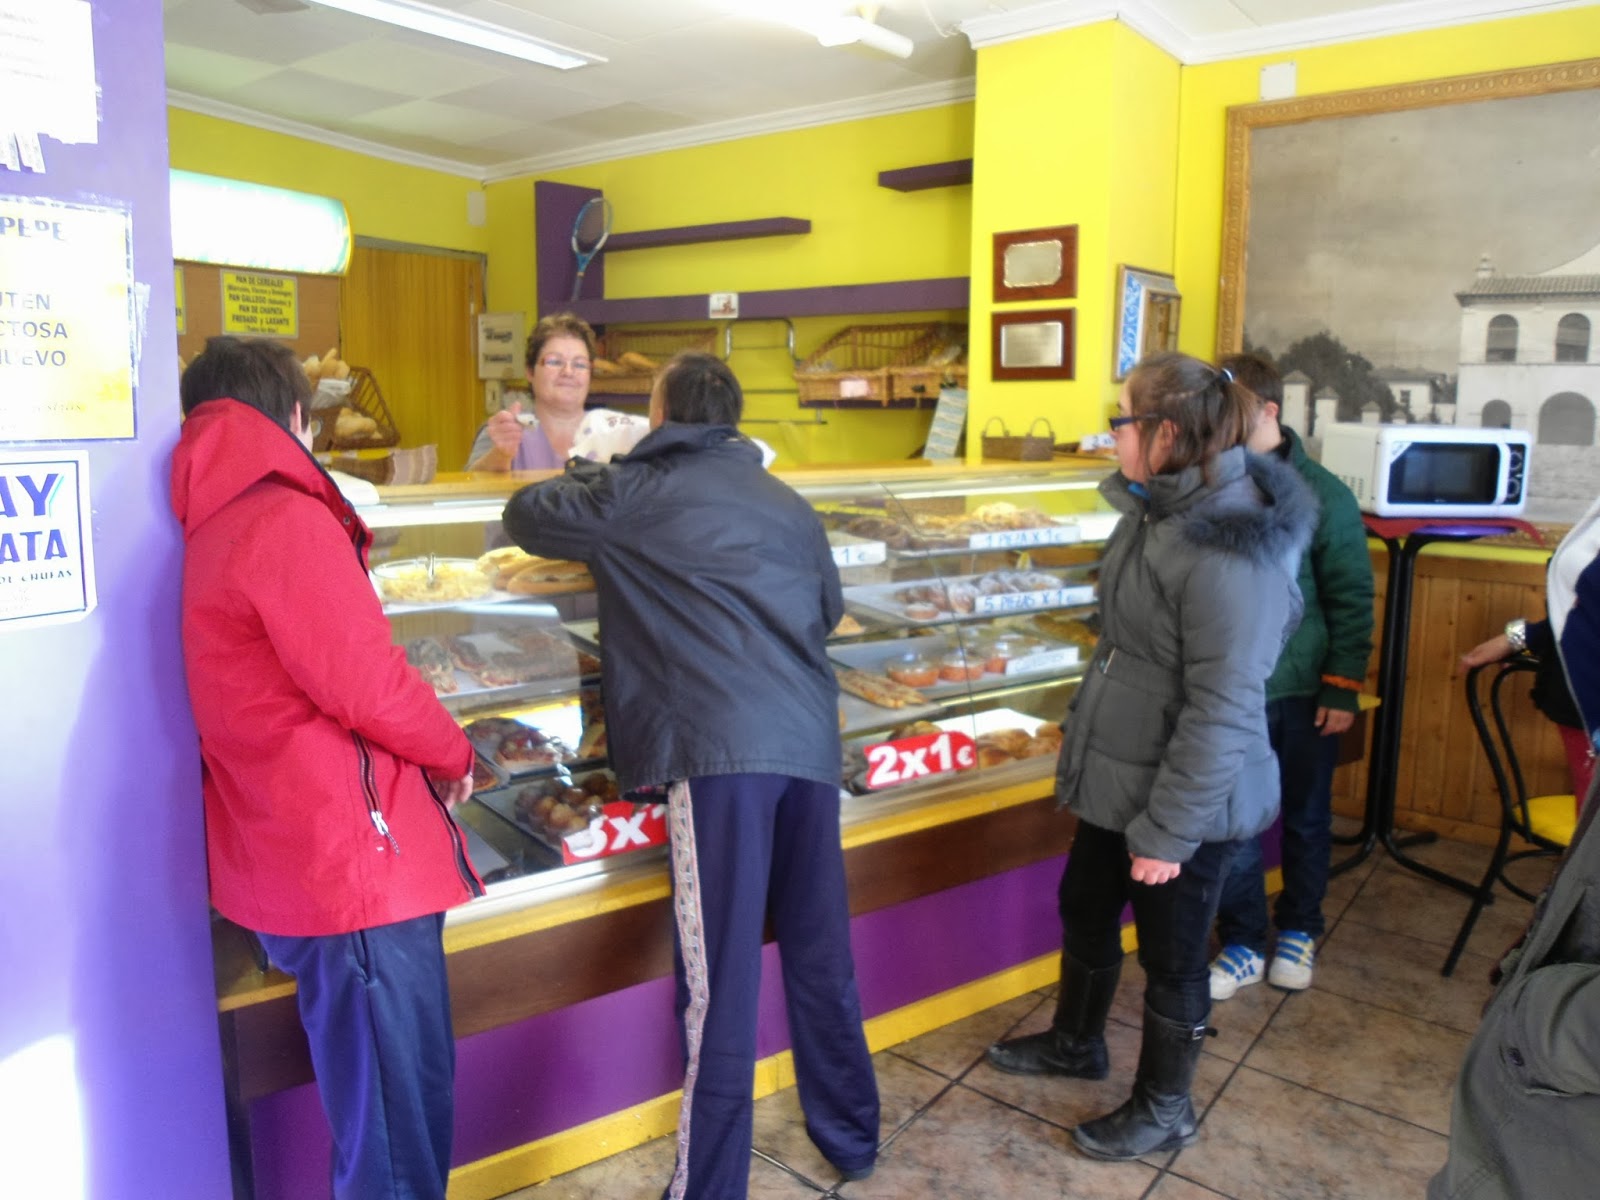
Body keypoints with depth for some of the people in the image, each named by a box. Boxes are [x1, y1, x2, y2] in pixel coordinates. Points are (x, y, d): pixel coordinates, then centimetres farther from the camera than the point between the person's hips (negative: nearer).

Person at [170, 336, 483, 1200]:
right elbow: (366, 683, -20)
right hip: (351, 855, -9)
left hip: (290, 857, 9)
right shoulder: (289, 521, -16)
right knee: (398, 1111, 2)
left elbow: (283, 693, 15)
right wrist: (454, 753, -3)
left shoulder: (212, 528, 13)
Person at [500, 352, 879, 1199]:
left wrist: (583, 475, 34)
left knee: (720, 982, -1)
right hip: (811, 741, 6)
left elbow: (525, 518, 16)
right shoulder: (787, 503, 20)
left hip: (722, 747, -6)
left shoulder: (639, 492, 5)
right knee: (821, 956, 18)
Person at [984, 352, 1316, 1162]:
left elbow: (1222, 709, -26)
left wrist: (1169, 828, -21)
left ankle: (1164, 1111, 36)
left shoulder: (1228, 550, -27)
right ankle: (1075, 1043, 50)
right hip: (1117, 771, 9)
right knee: (1084, 910, 25)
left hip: (1184, 794, -9)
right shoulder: (1156, 509, 2)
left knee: (1170, 955, 12)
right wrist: (1085, 722, 21)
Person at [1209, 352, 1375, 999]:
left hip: (1304, 690, -1)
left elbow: (1350, 600, -5)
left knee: (1305, 818, 15)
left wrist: (1343, 689, -7)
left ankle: (1298, 930, 36)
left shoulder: (1322, 495, -9)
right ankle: (1243, 945, 24)